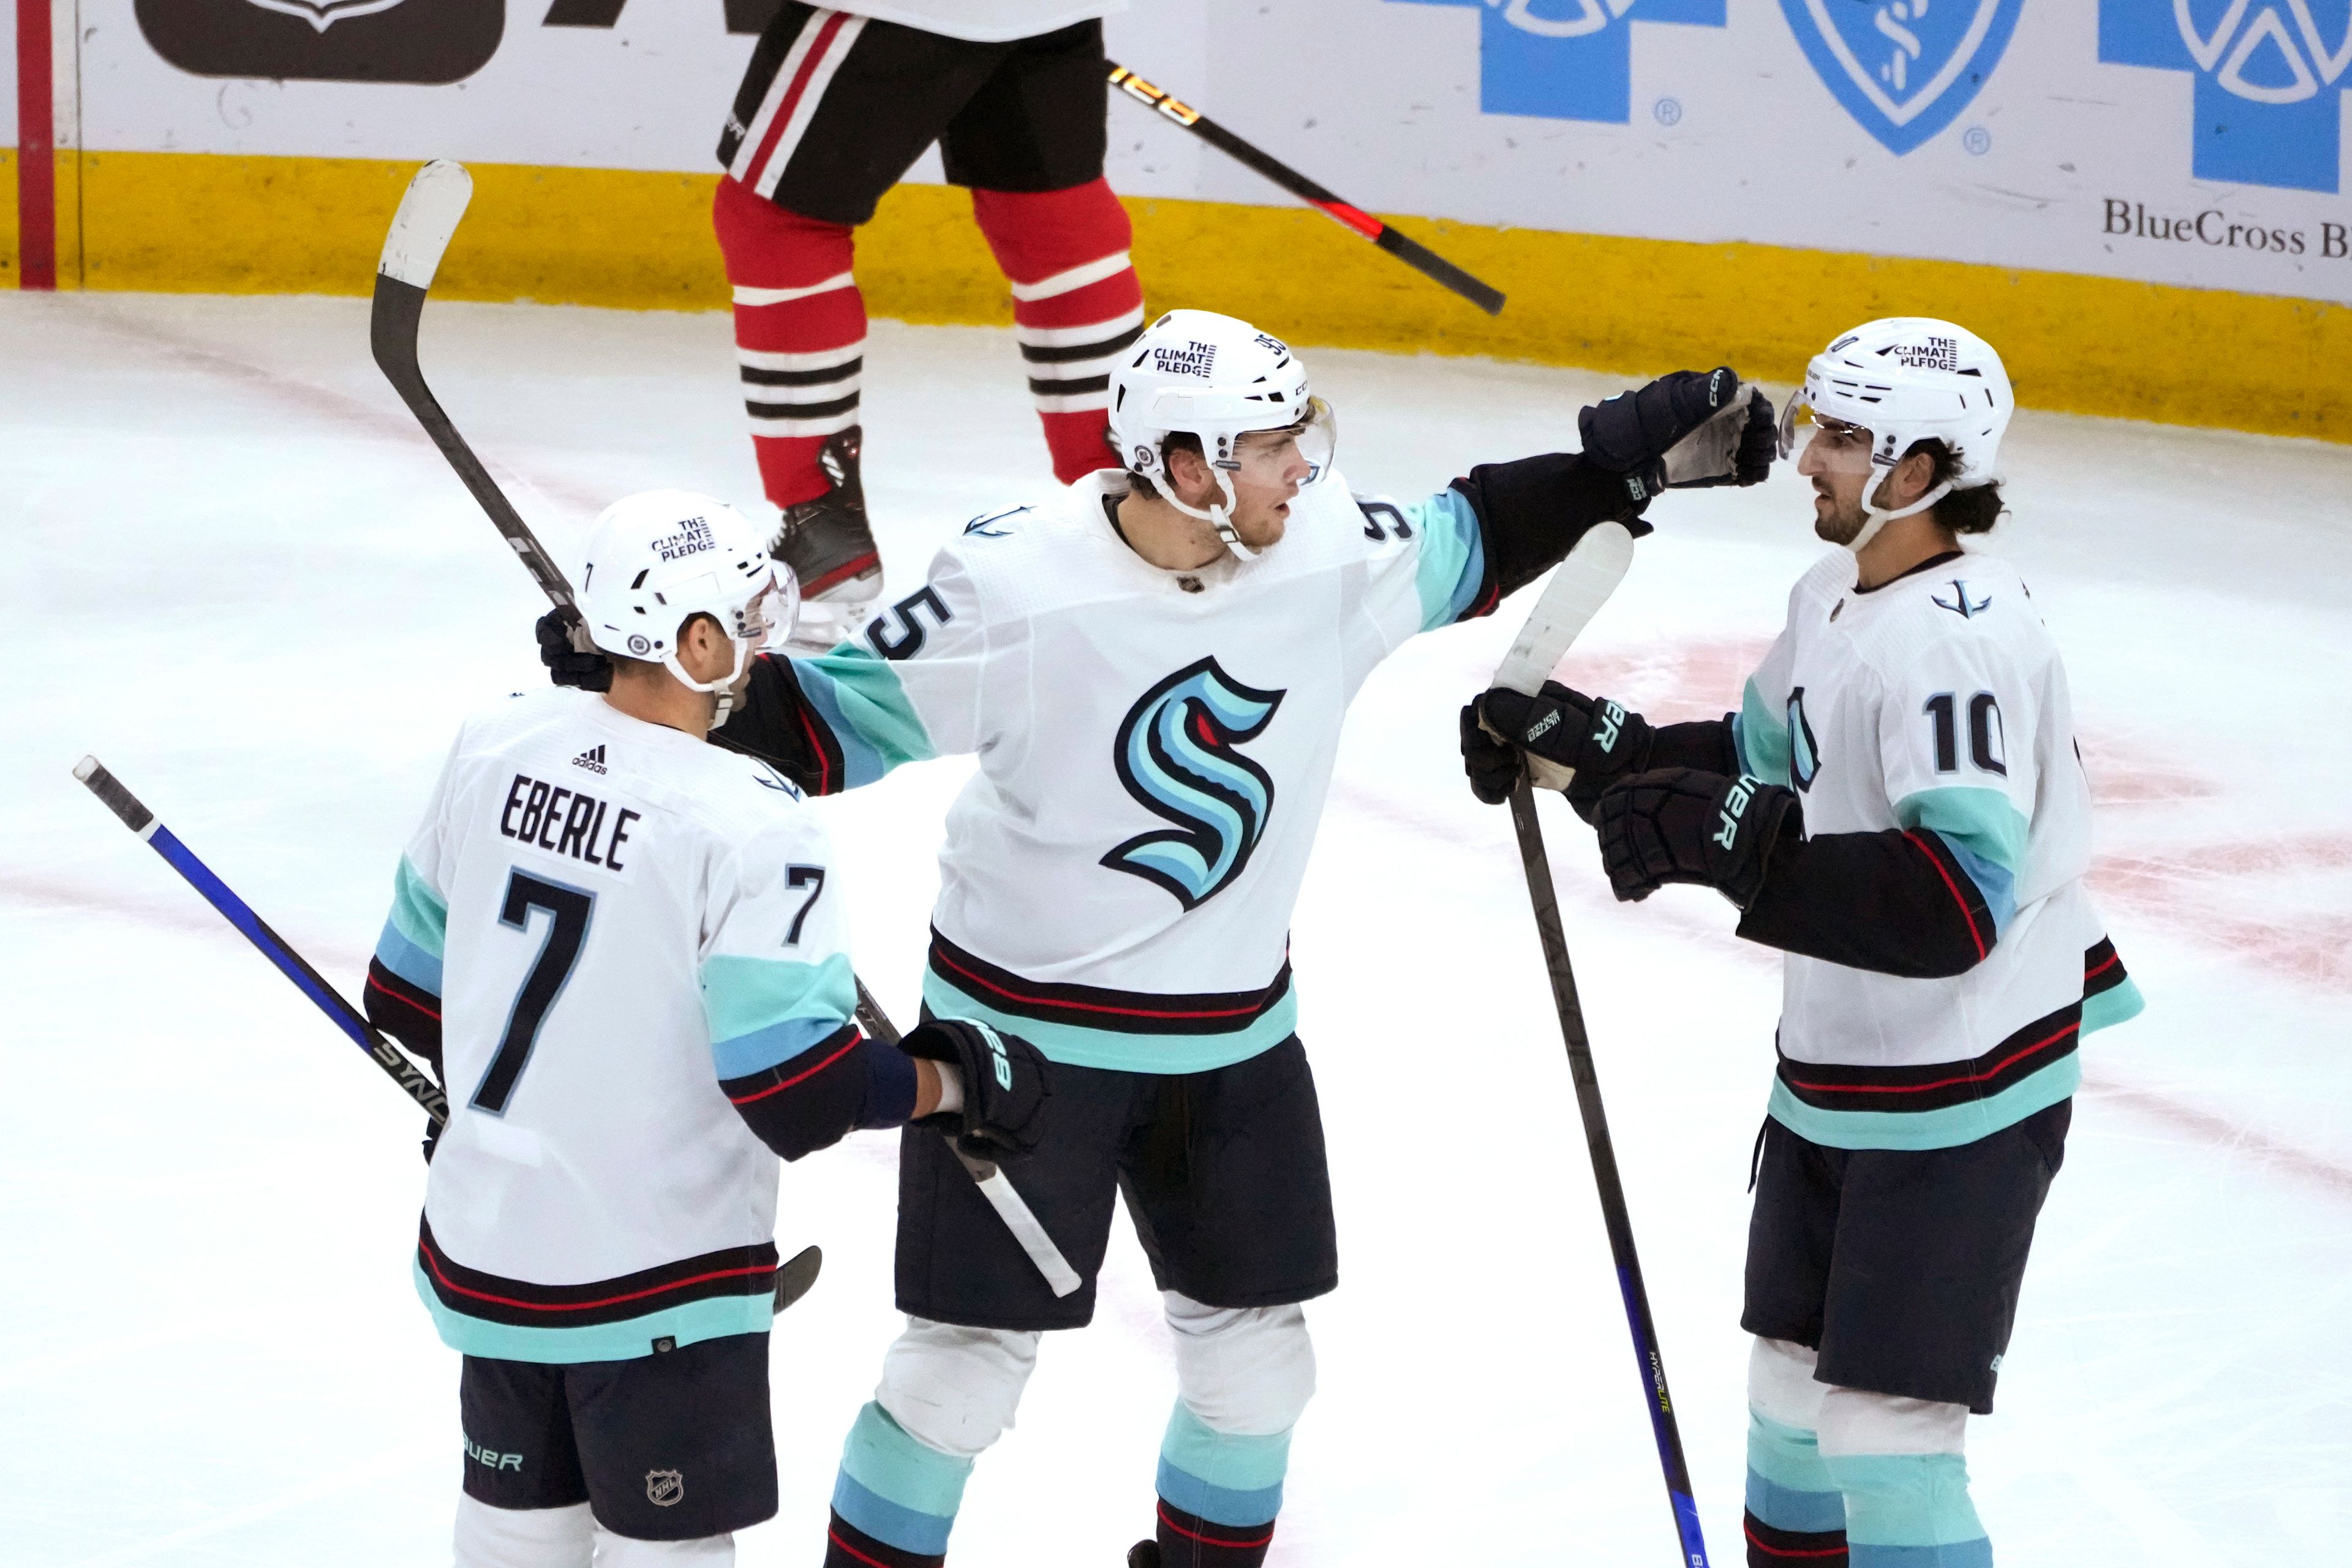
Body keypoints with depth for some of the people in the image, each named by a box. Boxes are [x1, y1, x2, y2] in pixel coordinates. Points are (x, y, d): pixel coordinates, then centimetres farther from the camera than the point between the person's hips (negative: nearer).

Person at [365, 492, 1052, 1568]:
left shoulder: (493, 749, -3)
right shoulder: (746, 827, -23)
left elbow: (409, 995, 7)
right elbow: (799, 1093, -24)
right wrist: (954, 1082, -7)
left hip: (485, 1249, 6)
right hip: (655, 1290, -6)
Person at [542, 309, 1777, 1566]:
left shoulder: (1329, 552, -8)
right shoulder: (1014, 587, -23)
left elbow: (1467, 545, 12)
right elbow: (838, 722, -17)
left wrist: (1629, 462, 7)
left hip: (1234, 1035, 5)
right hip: (1025, 1026, -5)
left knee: (1257, 1352, 13)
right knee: (967, 1360, -1)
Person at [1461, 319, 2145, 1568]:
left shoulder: (1960, 642, -26)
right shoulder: (1836, 596, 6)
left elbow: (1959, 901, -34)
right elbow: (1755, 762, 20)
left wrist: (1729, 847, -39)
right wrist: (1575, 744, 7)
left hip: (1959, 1099, -10)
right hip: (1835, 1070, 10)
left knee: (1886, 1434, -11)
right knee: (1793, 1382, 21)